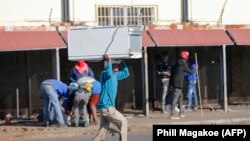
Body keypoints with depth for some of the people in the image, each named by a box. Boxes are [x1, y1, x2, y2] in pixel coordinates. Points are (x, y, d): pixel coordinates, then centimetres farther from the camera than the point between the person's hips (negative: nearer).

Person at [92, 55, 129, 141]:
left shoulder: (115, 75, 15)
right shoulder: (104, 73, -11)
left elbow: (125, 73, 28)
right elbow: (109, 73, -35)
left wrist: (122, 61, 18)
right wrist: (109, 60, -26)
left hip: (107, 107, 9)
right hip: (106, 107, -9)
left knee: (103, 129, 7)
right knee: (123, 122, -5)